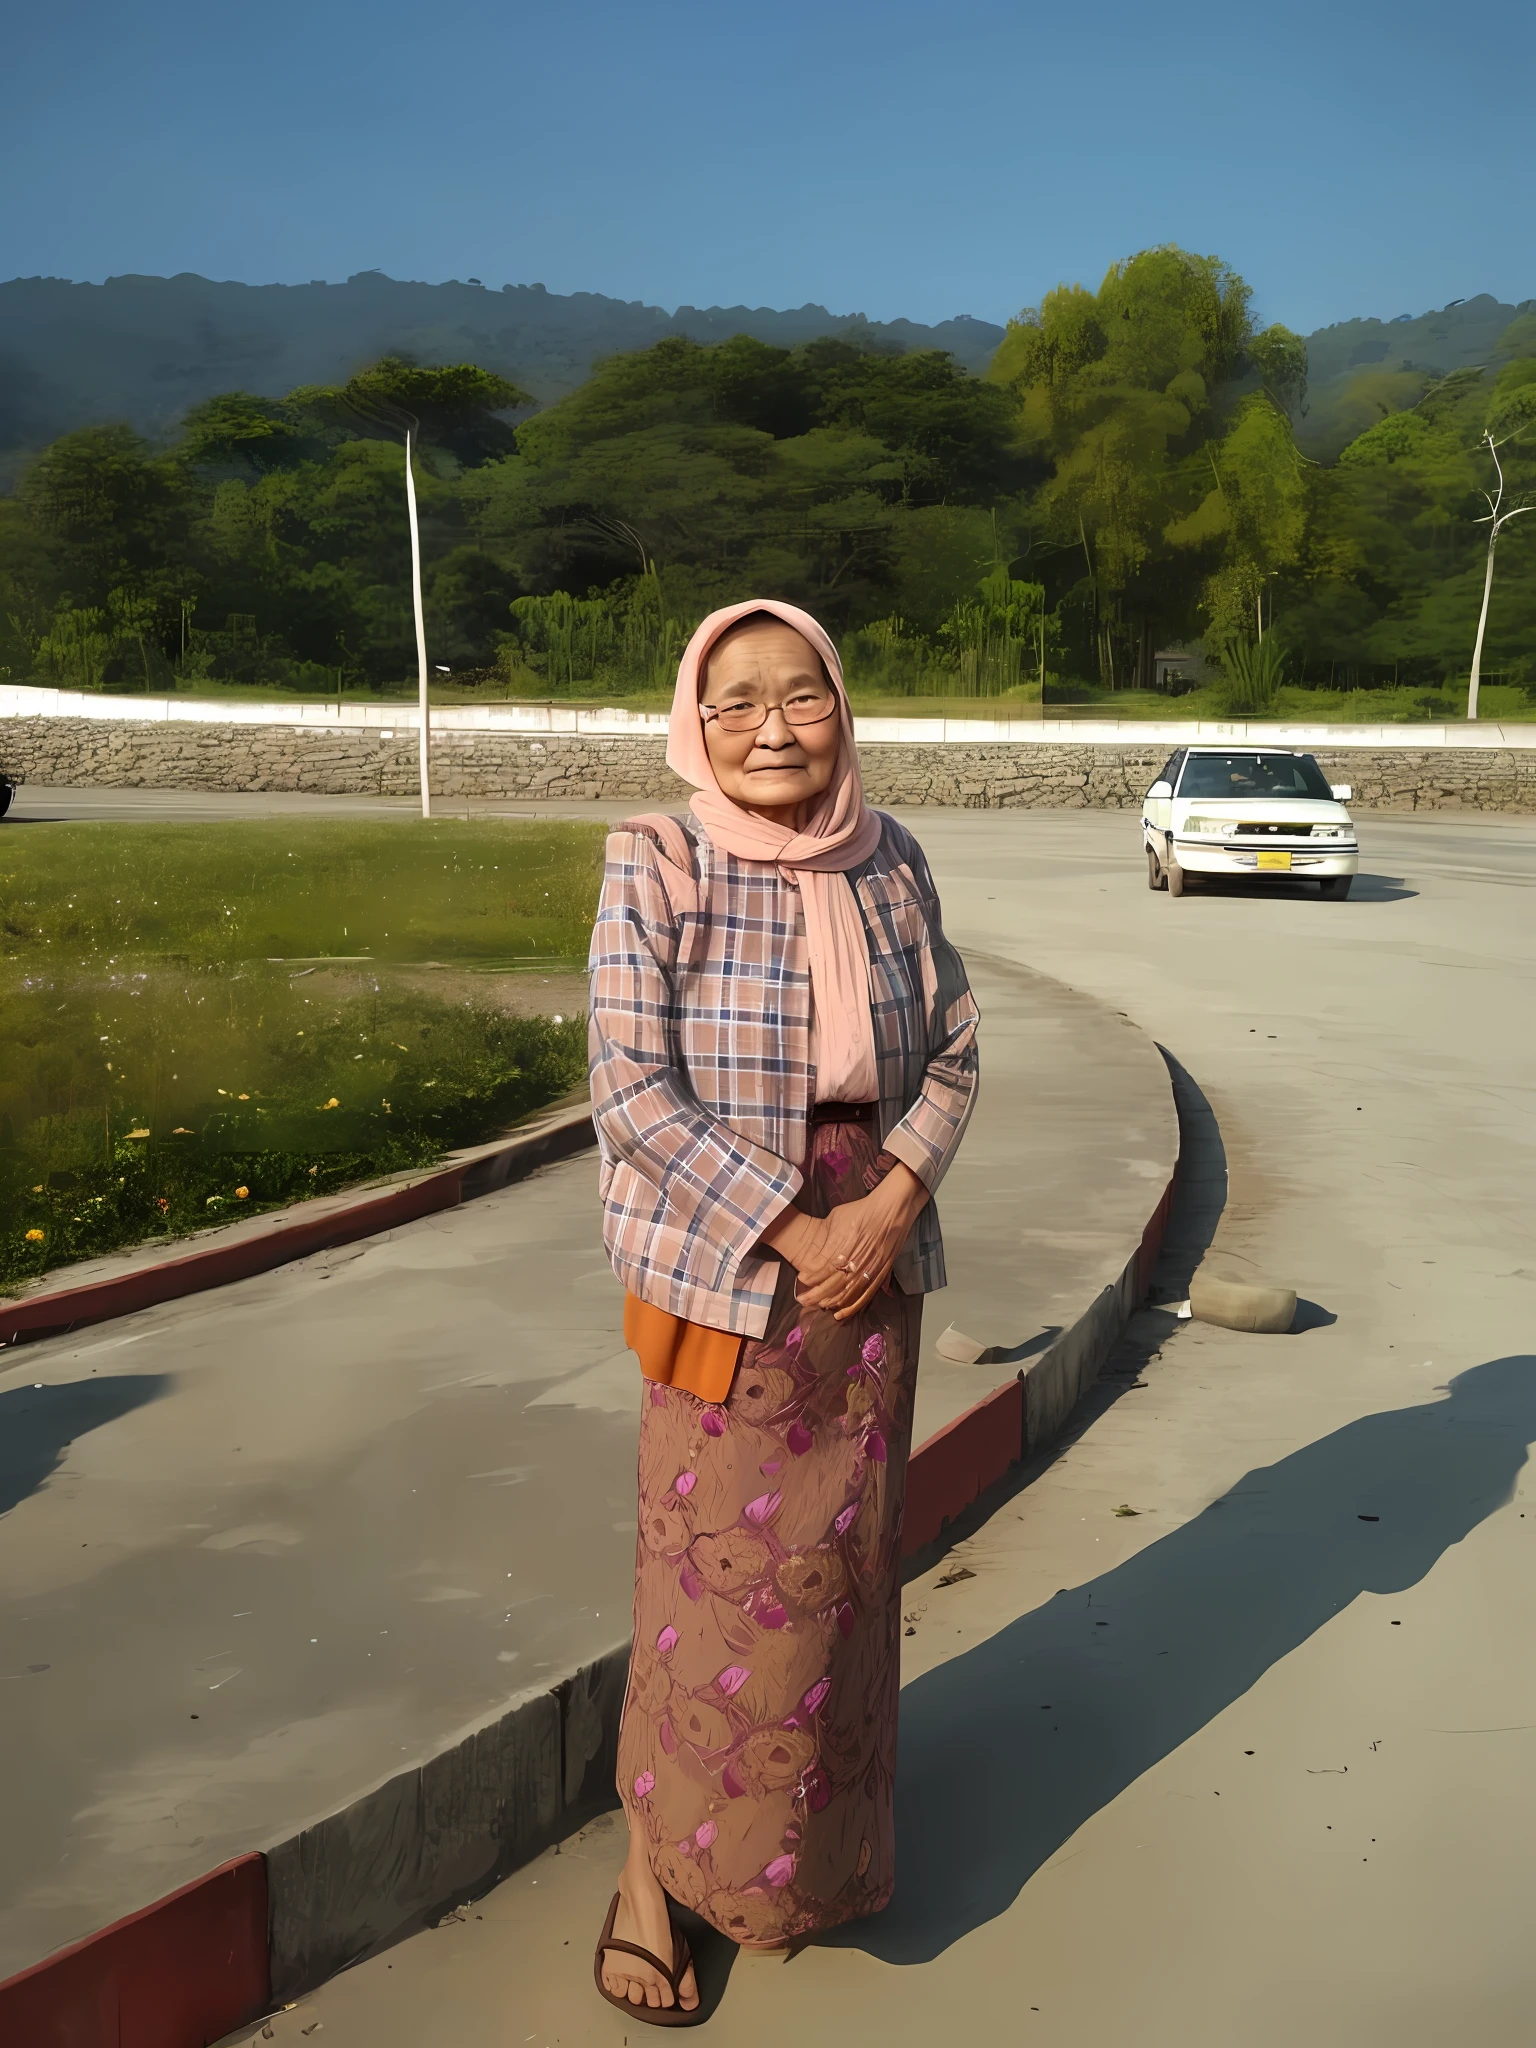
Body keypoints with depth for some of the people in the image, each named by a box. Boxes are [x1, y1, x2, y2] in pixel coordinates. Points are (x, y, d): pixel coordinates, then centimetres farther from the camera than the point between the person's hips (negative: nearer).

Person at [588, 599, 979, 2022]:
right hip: (721, 1272, -4)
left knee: (840, 1561, 17)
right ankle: (656, 1866, 27)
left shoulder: (890, 863, 0)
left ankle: (816, 1845, 40)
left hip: (872, 1258, 4)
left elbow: (952, 1052, 3)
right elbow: (633, 1090, -16)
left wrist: (891, 1203, -13)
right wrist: (791, 1230, -18)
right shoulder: (656, 870, -11)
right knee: (714, 1568, 5)